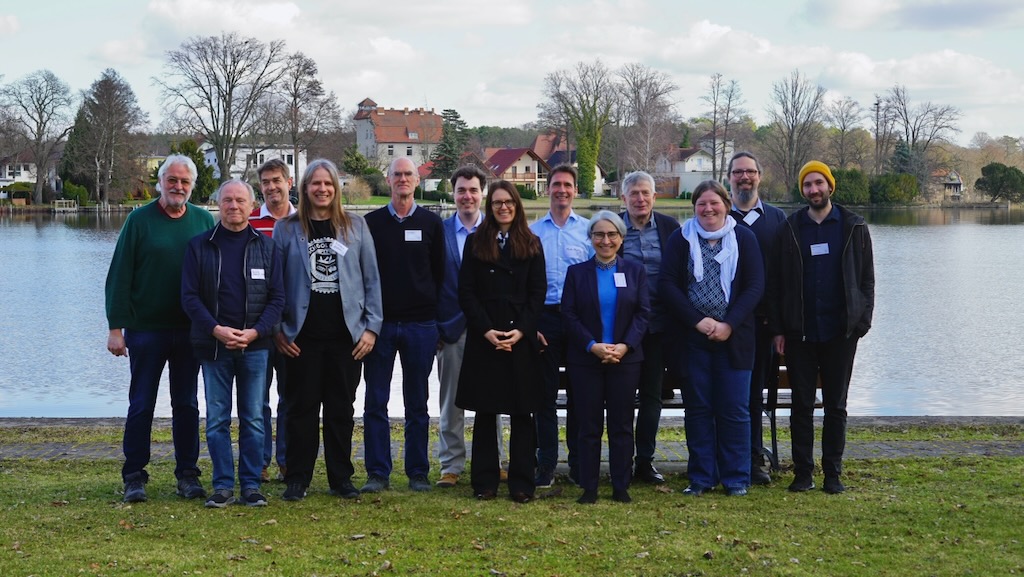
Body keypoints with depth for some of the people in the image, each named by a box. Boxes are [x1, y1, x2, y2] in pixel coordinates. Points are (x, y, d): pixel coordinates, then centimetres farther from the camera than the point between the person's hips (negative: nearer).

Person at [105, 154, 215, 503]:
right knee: (141, 405, 3)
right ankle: (134, 476, 12)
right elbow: (119, 276, -3)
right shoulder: (139, 220, -2)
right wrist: (116, 327, -8)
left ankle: (188, 474, 17)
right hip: (146, 328, -2)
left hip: (190, 330, 2)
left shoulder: (204, 222, 4)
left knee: (187, 405, 8)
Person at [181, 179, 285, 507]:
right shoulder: (200, 246, 4)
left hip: (255, 346, 0)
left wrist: (255, 331, -11)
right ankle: (223, 486, 10)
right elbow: (189, 296, 0)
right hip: (213, 345, 0)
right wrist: (217, 330, -13)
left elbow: (277, 297, 4)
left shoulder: (266, 246, 6)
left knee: (253, 419, 4)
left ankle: (251, 485, 11)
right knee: (217, 419, 3)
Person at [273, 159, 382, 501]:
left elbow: (371, 279, 6)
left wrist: (371, 326, 0)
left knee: (341, 409, 7)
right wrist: (277, 330, -3)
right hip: (301, 335, -1)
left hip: (346, 334, 1)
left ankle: (341, 478, 16)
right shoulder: (287, 229, 4)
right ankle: (297, 480, 11)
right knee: (301, 408, 3)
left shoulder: (355, 226, 7)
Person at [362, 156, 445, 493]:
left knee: (417, 405, 7)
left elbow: (439, 273, 8)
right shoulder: (371, 223, 6)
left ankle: (418, 473, 13)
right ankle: (378, 474, 6)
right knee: (376, 403, 0)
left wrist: (434, 315, 1)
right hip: (380, 323, 0)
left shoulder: (431, 223, 6)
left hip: (421, 325, 0)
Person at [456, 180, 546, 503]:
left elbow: (538, 292, 3)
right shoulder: (475, 242, 7)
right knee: (485, 411, 3)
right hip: (483, 338, 0)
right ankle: (485, 481, 9)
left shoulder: (531, 244, 8)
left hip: (522, 338, 0)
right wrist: (486, 330, -10)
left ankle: (521, 483, 6)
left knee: (521, 412, 1)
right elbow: (466, 292, 1)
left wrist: (521, 330, -10)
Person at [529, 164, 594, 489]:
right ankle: (546, 465, 7)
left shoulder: (588, 230, 7)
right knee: (545, 392, 2)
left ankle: (578, 463, 12)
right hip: (545, 317, 0)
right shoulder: (533, 232, 9)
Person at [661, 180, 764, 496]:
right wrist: (698, 320, -12)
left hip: (734, 337, -1)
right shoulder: (681, 239, 4)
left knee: (734, 409, 1)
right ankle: (701, 477, 13)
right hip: (692, 337, 1)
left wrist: (729, 324, -12)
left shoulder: (744, 238, 4)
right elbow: (668, 284, -2)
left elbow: (755, 286, -2)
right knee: (697, 407, 5)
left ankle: (736, 478, 11)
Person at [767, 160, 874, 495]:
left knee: (836, 405, 6)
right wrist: (778, 329, -1)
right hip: (799, 333, 1)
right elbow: (775, 283, 5)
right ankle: (803, 472, 10)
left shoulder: (853, 227, 4)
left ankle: (833, 473, 12)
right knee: (802, 404, 4)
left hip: (840, 332, 0)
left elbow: (866, 279, 4)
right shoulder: (789, 229, 5)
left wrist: (862, 321, -6)